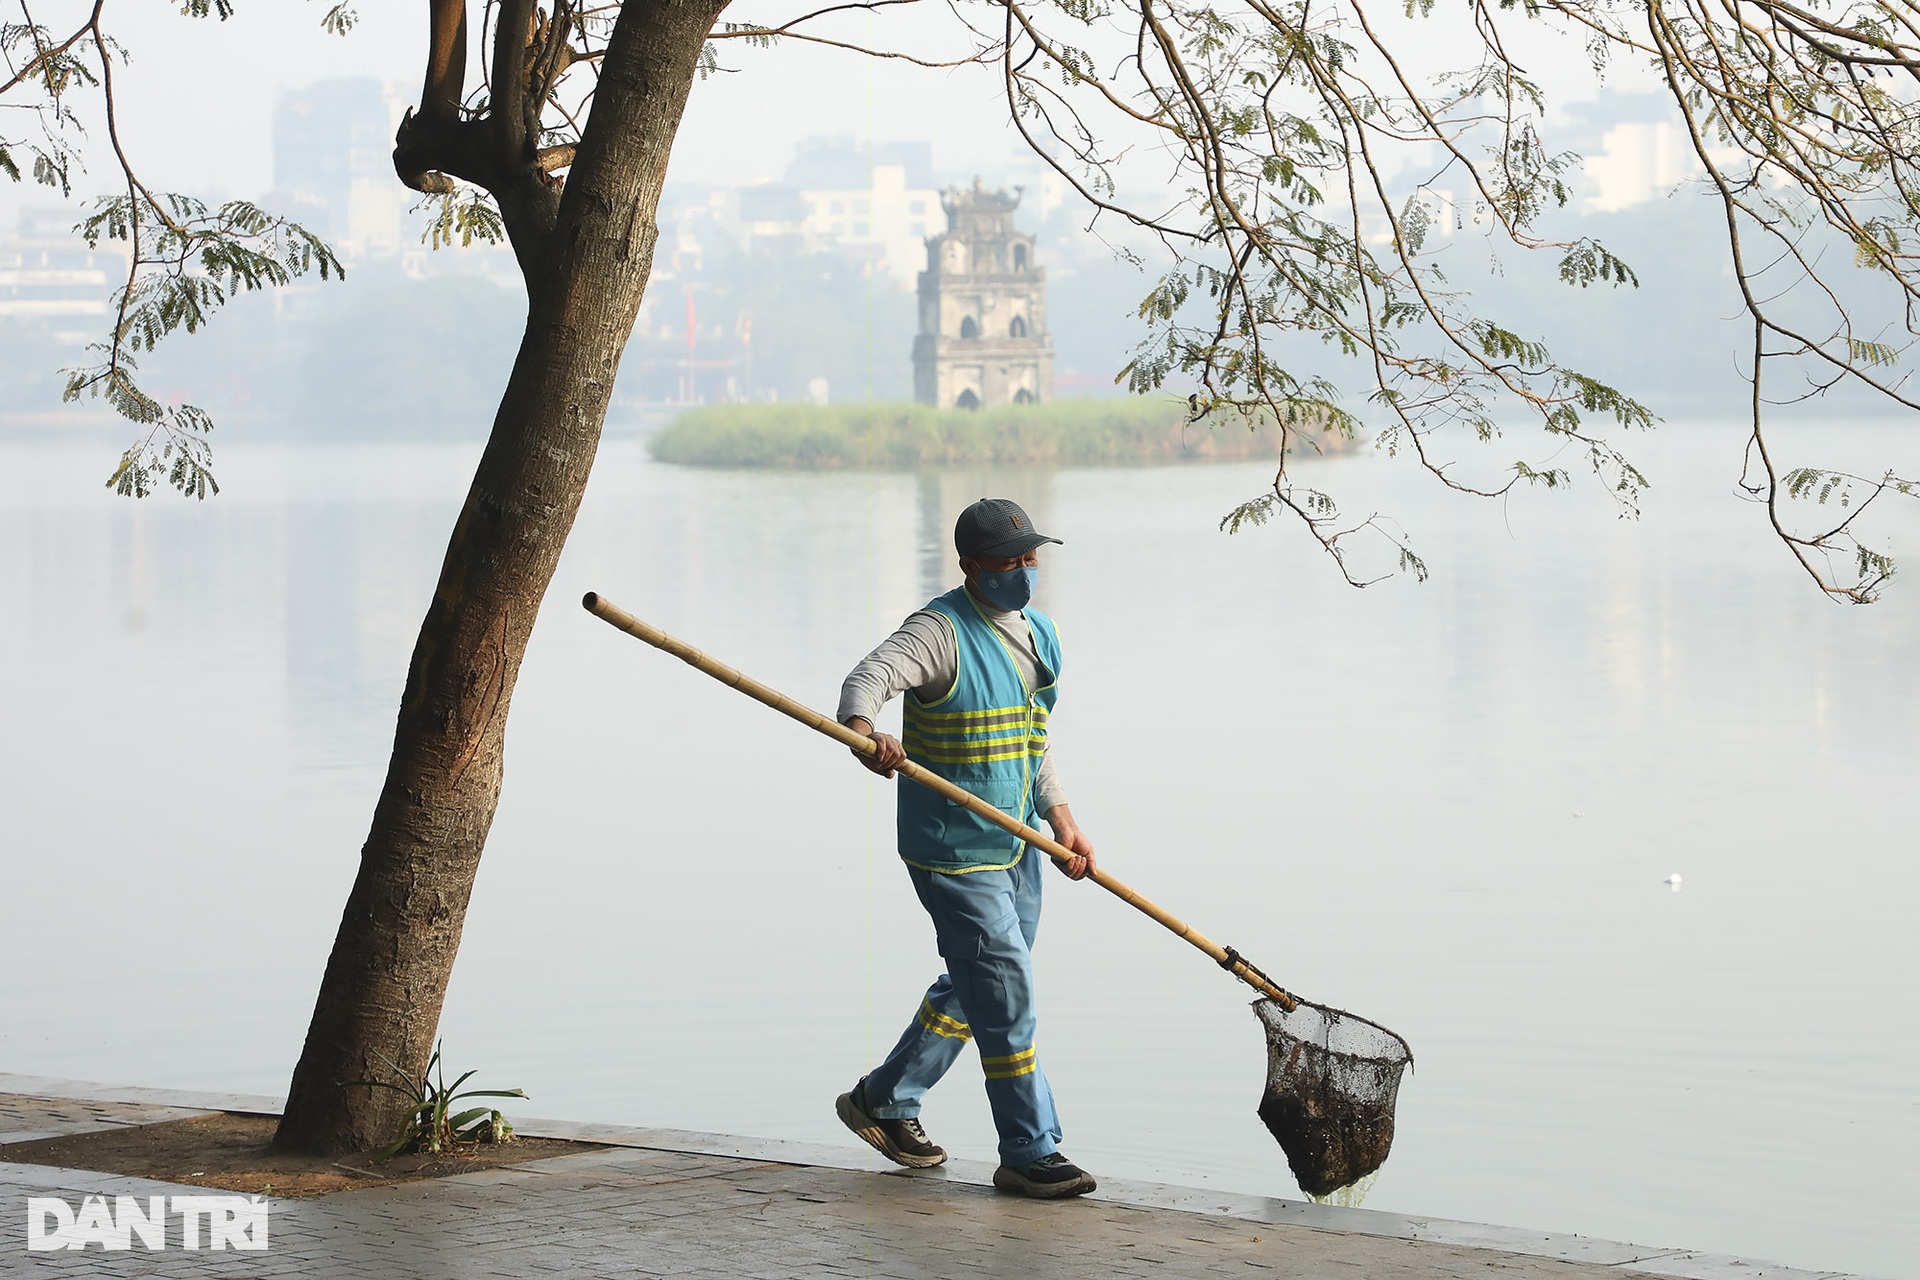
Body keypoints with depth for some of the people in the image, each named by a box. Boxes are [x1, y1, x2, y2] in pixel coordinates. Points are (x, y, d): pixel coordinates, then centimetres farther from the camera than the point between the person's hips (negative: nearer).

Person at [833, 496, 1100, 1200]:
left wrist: (1062, 819, 8)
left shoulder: (1039, 634, 11)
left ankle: (884, 1100, 34)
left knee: (973, 988, 17)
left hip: (1018, 846, 9)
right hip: (954, 852, -8)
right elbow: (869, 678, -31)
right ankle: (1030, 1153, -2)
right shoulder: (941, 631, -15)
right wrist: (863, 731, -53)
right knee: (1005, 992, -9)